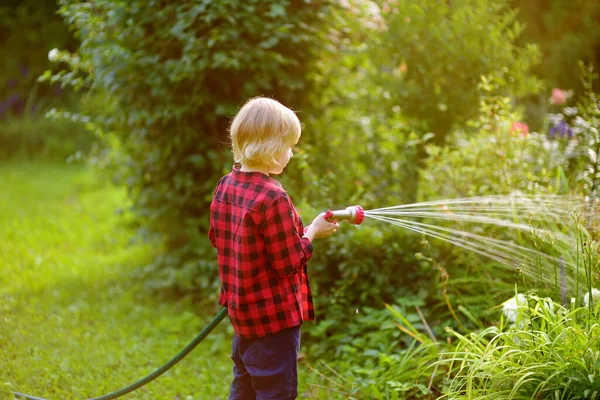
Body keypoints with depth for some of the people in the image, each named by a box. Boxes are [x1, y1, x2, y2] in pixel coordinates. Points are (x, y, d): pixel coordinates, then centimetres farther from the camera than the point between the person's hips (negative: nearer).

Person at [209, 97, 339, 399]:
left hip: (242, 310, 9)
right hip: (274, 316, -9)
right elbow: (289, 263, -19)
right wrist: (312, 232, -5)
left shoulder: (225, 186, 0)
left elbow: (216, 237, 15)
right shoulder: (273, 198, -25)